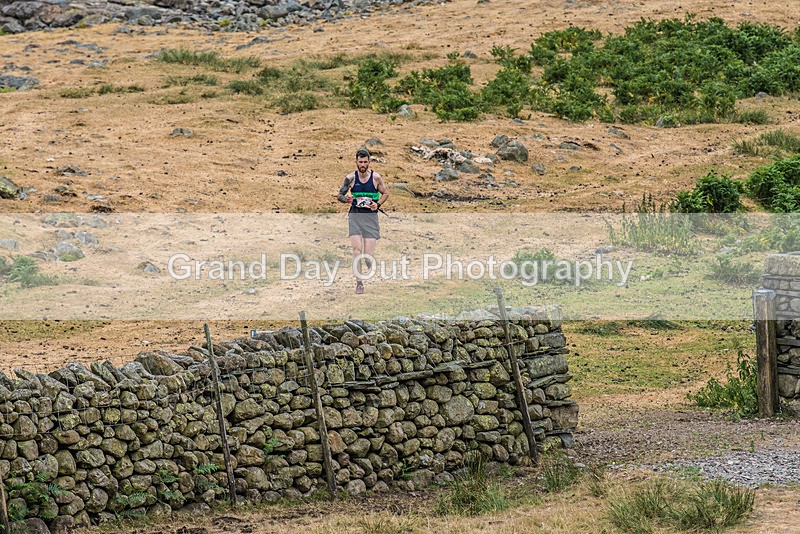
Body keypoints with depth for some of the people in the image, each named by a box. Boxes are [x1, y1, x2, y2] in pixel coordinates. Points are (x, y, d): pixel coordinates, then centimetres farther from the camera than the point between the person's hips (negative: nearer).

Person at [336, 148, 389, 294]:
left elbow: (385, 193, 12)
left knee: (368, 254, -6)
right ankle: (359, 282, -8)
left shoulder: (376, 177, -1)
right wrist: (346, 199, -19)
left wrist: (378, 204, -6)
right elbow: (340, 195, 4)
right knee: (357, 248, -16)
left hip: (371, 216, 0)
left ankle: (370, 265, 32)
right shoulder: (351, 177, 0)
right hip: (355, 215, 0)